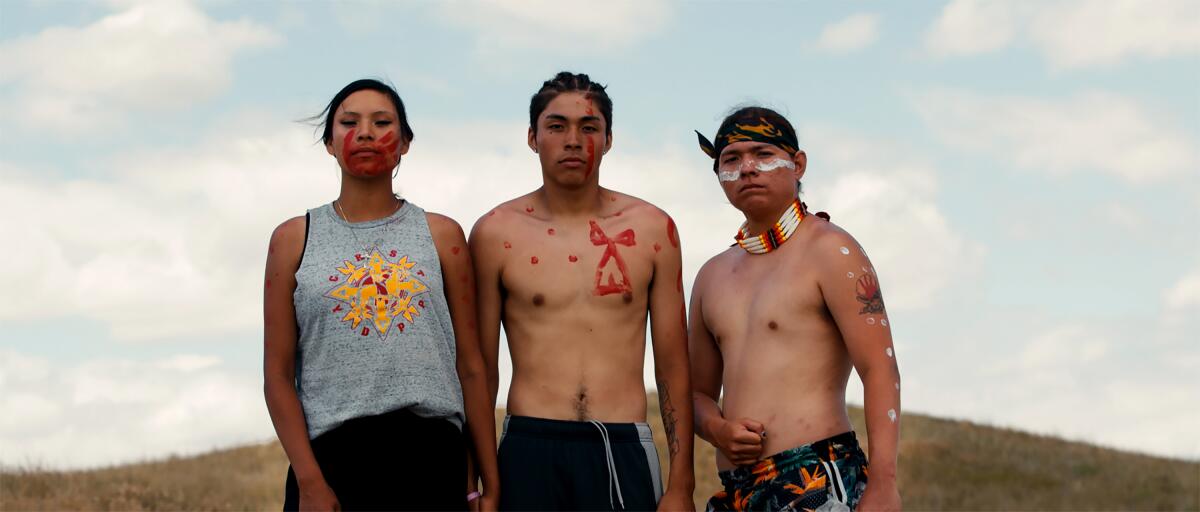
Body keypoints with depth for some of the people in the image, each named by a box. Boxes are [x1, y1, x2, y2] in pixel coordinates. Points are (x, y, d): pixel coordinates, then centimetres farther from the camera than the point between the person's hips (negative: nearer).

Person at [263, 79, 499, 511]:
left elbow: (470, 367, 9)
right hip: (331, 454, 0)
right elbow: (278, 374, 4)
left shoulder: (441, 235, 11)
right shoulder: (294, 239, 9)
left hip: (431, 458, 1)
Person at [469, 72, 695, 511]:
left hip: (625, 450, 1)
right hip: (530, 448, -1)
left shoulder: (652, 229, 7)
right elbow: (480, 368, 6)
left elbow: (673, 365, 7)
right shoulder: (496, 232, 3)